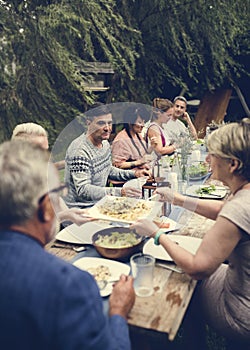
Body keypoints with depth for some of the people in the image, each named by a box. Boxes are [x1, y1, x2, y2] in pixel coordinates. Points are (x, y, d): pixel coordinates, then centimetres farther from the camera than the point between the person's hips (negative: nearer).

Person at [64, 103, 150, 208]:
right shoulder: (79, 150, -24)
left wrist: (134, 174, 7)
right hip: (81, 208, -9)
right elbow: (82, 190, -29)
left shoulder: (105, 143, 5)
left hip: (99, 202, 9)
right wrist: (119, 192, -37)